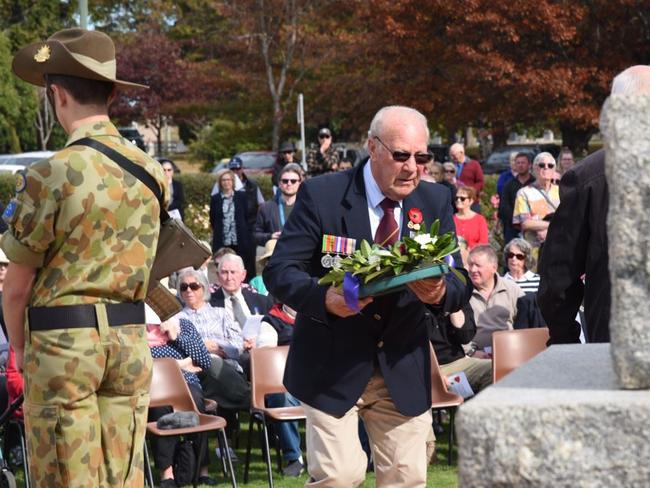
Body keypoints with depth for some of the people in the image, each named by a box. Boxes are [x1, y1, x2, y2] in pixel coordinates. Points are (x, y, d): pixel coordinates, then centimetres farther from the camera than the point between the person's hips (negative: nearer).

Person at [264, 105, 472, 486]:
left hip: (403, 370, 4)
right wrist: (324, 299, -31)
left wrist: (441, 293, -24)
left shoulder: (436, 202, 2)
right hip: (332, 367, -3)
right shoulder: (322, 195, -9)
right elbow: (279, 271, -11)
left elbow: (462, 284, 1)